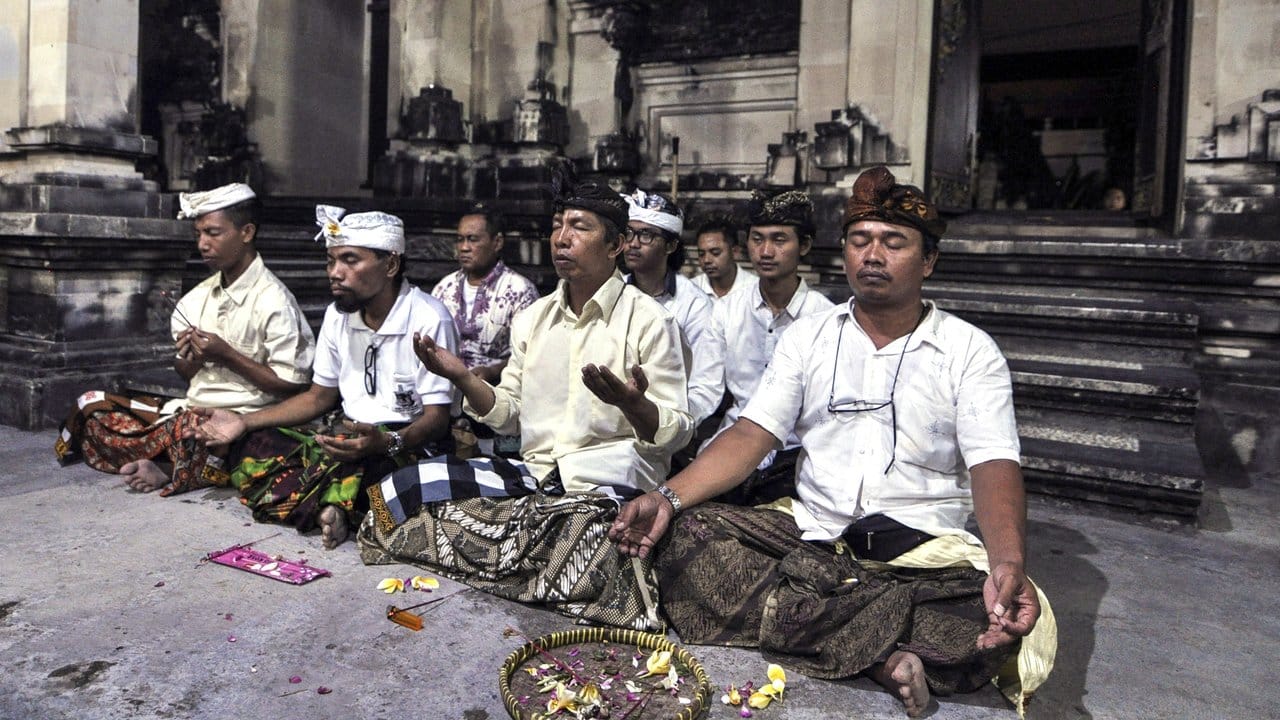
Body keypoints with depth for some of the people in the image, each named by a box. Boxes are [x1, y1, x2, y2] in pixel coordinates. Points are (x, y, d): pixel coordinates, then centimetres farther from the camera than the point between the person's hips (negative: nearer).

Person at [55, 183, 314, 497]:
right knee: (91, 406, -2)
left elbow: (291, 385, -14)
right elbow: (186, 374, 17)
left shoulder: (273, 300, -11)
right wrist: (190, 358, -6)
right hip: (192, 410, 8)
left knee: (191, 430, -38)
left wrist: (227, 355, -15)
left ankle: (170, 472, -7)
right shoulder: (198, 297, 10)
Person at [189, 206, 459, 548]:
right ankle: (328, 507, -26)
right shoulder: (338, 314, 7)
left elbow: (437, 419, -16)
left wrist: (387, 442, -37)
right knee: (256, 446, -15)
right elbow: (320, 396, 15)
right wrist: (244, 421, 4)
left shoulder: (428, 320, -15)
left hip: (408, 441, -7)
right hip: (351, 431, 7)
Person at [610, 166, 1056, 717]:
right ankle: (882, 656, -25)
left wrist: (1010, 566, -30)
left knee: (1004, 621, -31)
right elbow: (752, 435, 1)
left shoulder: (970, 351, 2)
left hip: (924, 555, -2)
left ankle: (795, 618, -23)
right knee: (685, 537, -22)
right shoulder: (809, 336, 9)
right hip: (809, 534, 3)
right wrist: (669, 497, -16)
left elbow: (993, 466, -9)